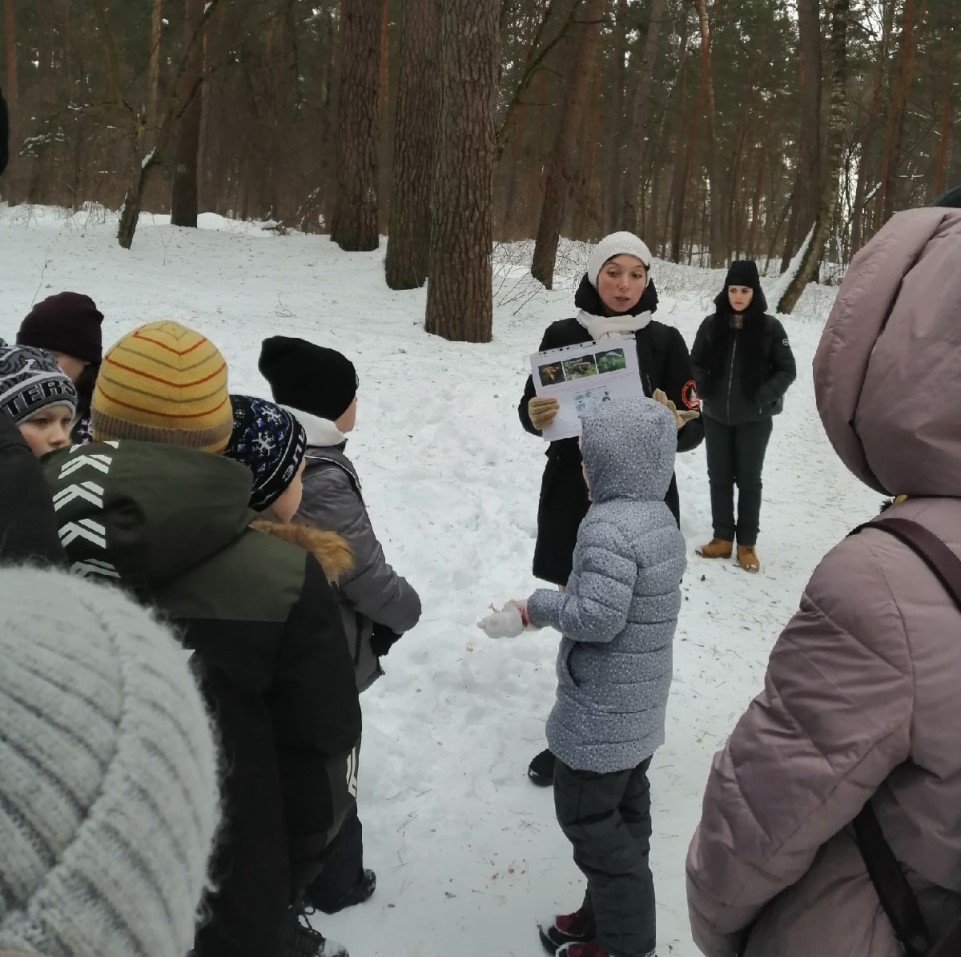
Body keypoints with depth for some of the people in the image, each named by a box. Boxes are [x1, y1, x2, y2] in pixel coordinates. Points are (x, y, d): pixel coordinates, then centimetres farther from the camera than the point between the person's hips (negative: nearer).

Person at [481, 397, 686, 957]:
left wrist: (536, 607, -15)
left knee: (588, 816, 5)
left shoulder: (608, 525, -25)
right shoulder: (662, 518, 6)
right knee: (626, 813, 20)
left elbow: (598, 616, -30)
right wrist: (558, 602, 9)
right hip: (640, 707, 10)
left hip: (603, 712, -10)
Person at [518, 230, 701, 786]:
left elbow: (696, 427, -2)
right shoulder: (563, 335, 1)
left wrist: (673, 422, -24)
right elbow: (534, 410, 8)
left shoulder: (665, 342, -2)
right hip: (572, 499, 2)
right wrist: (535, 416, -16)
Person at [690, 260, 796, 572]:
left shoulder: (769, 327, -9)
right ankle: (723, 538, 23)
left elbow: (787, 370, -3)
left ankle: (747, 543, 18)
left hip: (754, 419, -3)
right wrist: (704, 391, -5)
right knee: (719, 477, 10)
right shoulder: (712, 324, -2)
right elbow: (695, 363, 9)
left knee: (749, 480, 7)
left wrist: (764, 397, -14)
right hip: (715, 416, 3)